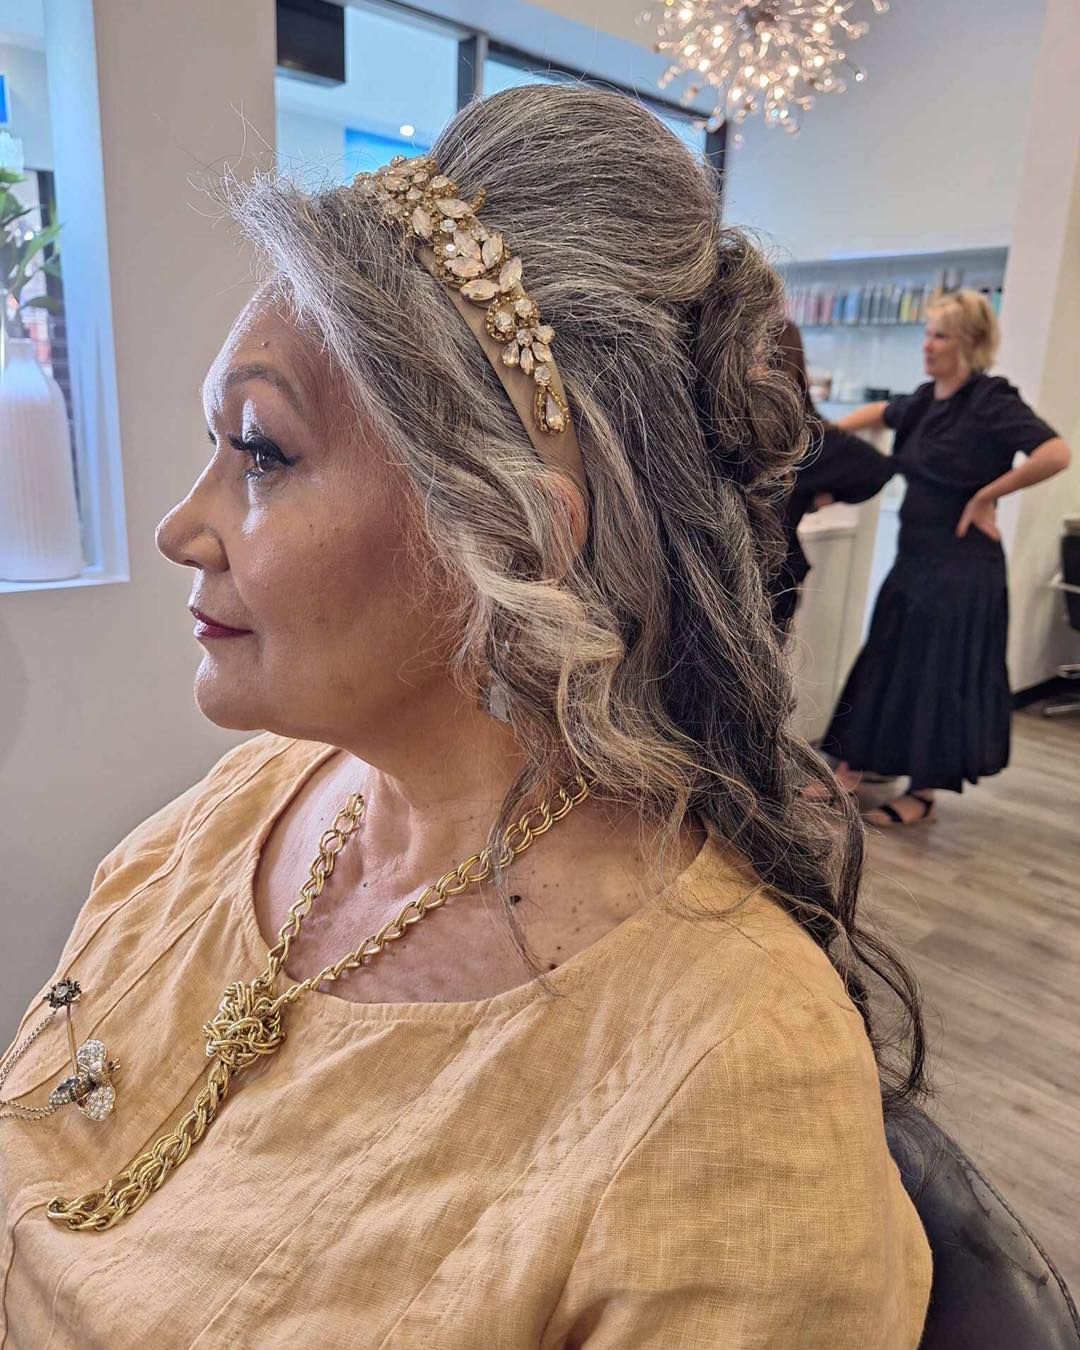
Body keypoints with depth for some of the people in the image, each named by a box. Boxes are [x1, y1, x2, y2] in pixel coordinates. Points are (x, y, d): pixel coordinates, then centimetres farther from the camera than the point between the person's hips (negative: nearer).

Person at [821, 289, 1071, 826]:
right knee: (886, 663, 11)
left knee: (940, 674, 1)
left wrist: (984, 496, -19)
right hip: (914, 556, 8)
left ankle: (923, 794, 15)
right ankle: (850, 772, 21)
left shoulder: (991, 400, -14)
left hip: (962, 566, -8)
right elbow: (881, 412, 30)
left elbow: (1055, 454, -26)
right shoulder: (926, 399, 8)